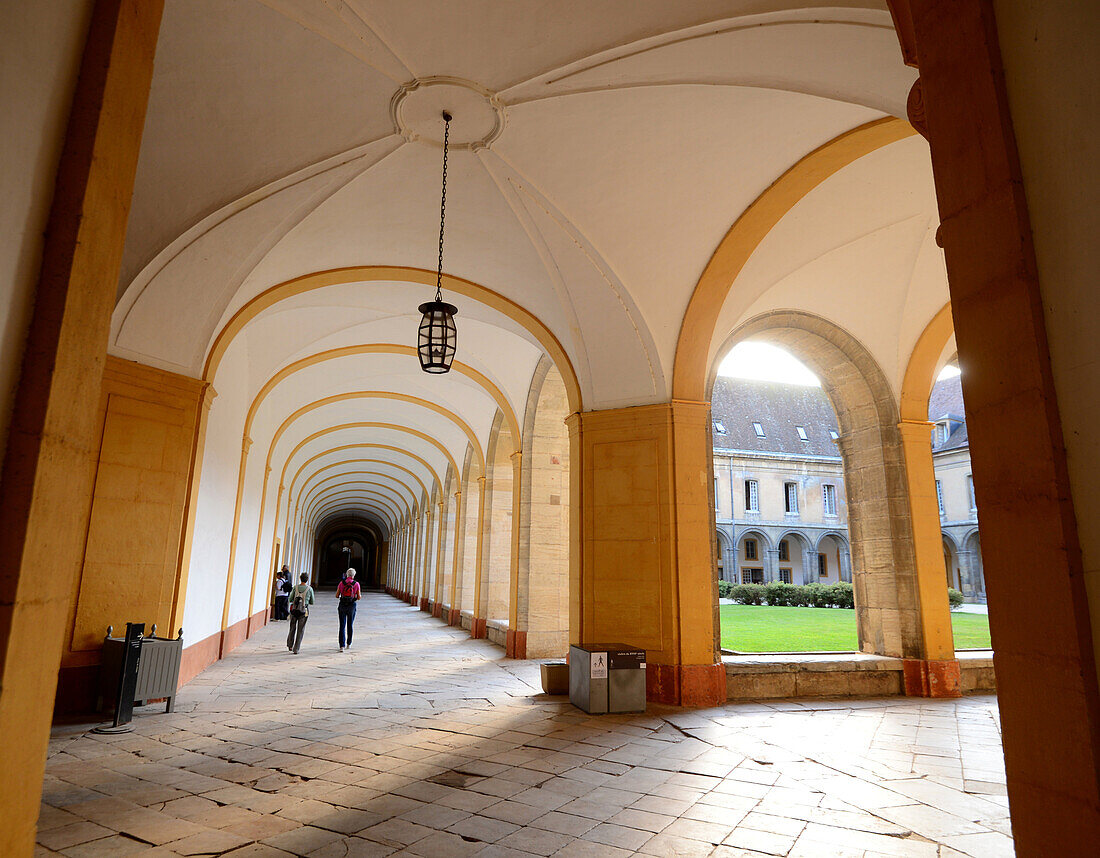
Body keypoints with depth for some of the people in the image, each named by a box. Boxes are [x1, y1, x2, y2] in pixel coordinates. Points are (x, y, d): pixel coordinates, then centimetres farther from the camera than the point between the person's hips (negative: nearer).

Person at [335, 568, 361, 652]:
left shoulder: (341, 583, -2)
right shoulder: (356, 584, -5)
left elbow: (337, 596, 2)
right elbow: (358, 598, -2)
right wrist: (359, 594, 20)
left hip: (342, 606, 0)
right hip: (352, 606, 0)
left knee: (342, 626, 2)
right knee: (350, 625, 18)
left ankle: (342, 646, -8)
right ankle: (348, 644, 30)